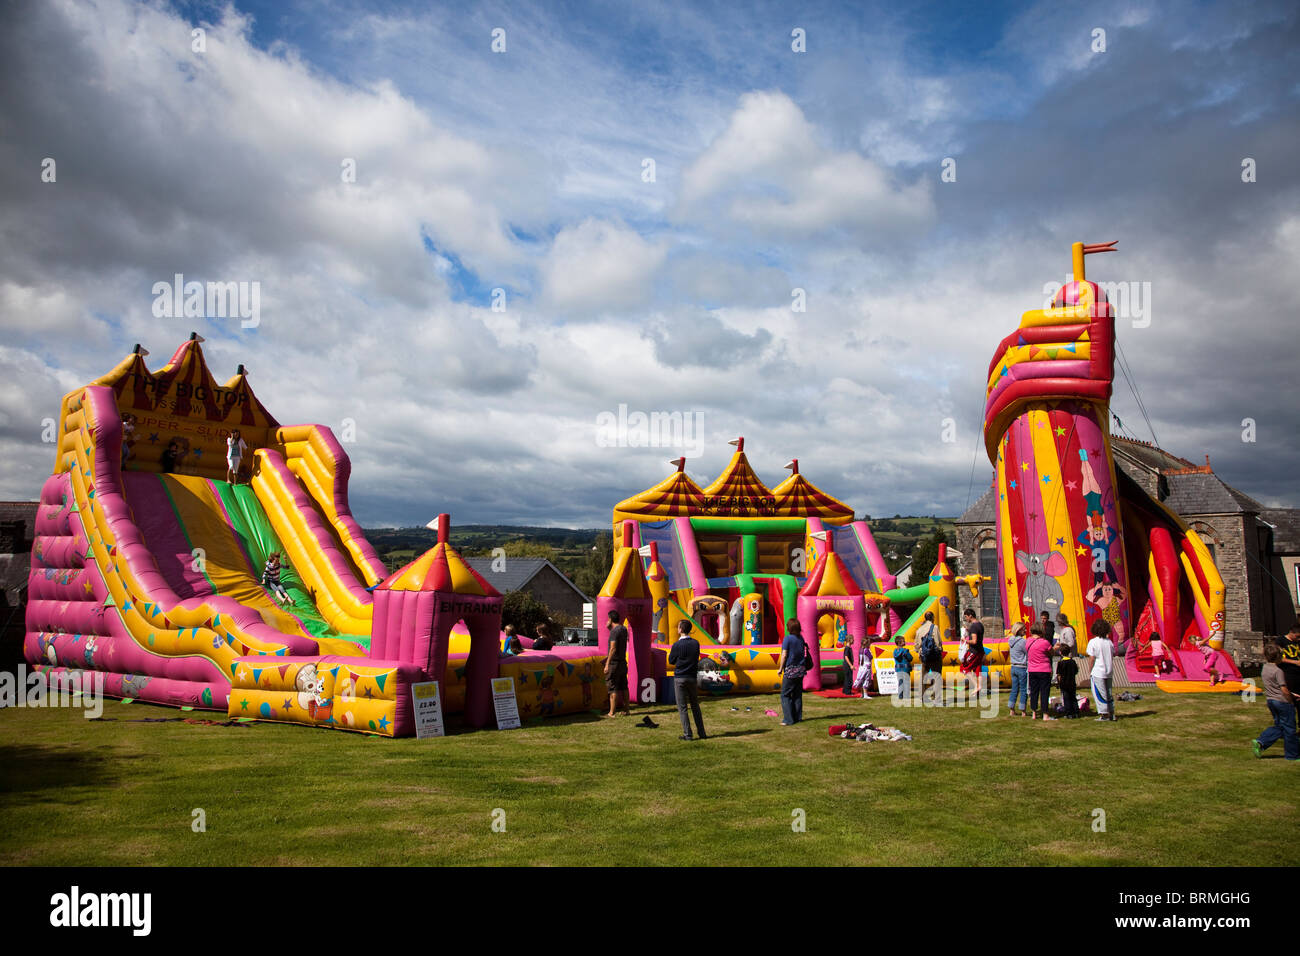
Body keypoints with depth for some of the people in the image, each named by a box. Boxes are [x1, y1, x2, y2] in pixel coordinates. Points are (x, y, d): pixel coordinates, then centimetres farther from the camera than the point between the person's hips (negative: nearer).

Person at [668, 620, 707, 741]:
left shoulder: (677, 645, -13)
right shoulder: (696, 643, -1)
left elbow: (671, 661, -1)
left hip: (680, 678, -4)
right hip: (693, 678, 4)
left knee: (682, 708, 3)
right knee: (695, 706, 15)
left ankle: (687, 734, 1)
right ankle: (702, 733, 15)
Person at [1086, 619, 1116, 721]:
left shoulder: (1093, 642, -12)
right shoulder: (1109, 641, 3)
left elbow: (1091, 658, -12)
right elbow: (1112, 656, 9)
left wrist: (1090, 670, 0)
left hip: (1098, 672, -5)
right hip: (1108, 671, 6)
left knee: (1100, 694, 1)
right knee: (1109, 693, 15)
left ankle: (1104, 714, 1)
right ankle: (1111, 713, 18)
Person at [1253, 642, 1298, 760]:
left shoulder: (1264, 668, 6)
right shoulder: (1278, 671, -19)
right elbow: (1284, 689, -20)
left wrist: (1291, 694, 18)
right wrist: (1291, 701, -4)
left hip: (1270, 700, 8)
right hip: (1282, 701, -7)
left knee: (1279, 726, 16)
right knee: (1289, 728, 7)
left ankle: (1259, 742, 1)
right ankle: (1292, 755, 17)